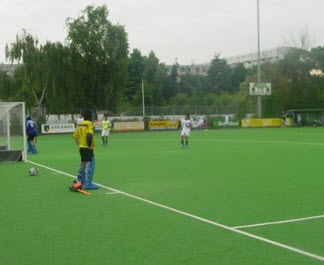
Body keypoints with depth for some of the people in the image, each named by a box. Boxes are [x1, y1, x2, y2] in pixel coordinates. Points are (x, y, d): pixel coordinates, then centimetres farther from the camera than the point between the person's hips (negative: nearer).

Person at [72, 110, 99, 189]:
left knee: (83, 163, 20)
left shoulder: (80, 124, 11)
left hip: (81, 147, 8)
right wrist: (90, 145, -17)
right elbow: (89, 135, -26)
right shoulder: (89, 124, -13)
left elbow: (75, 136, 16)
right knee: (90, 164, -5)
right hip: (88, 148, -8)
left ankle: (80, 180, 31)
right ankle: (88, 184, -7)